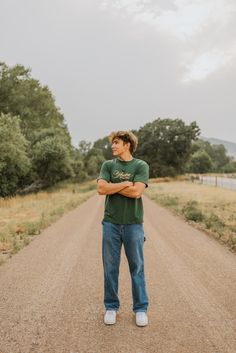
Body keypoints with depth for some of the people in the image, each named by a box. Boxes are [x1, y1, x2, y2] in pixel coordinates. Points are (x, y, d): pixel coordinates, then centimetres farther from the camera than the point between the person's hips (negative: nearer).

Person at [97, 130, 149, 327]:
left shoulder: (141, 166, 0)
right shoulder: (108, 165, 7)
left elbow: (137, 192, -15)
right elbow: (101, 189, -8)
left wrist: (112, 186, -7)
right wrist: (125, 184, -10)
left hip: (133, 224, -2)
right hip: (111, 223, 2)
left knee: (137, 267, 7)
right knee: (110, 267, 9)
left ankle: (141, 309, 21)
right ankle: (111, 307, 25)